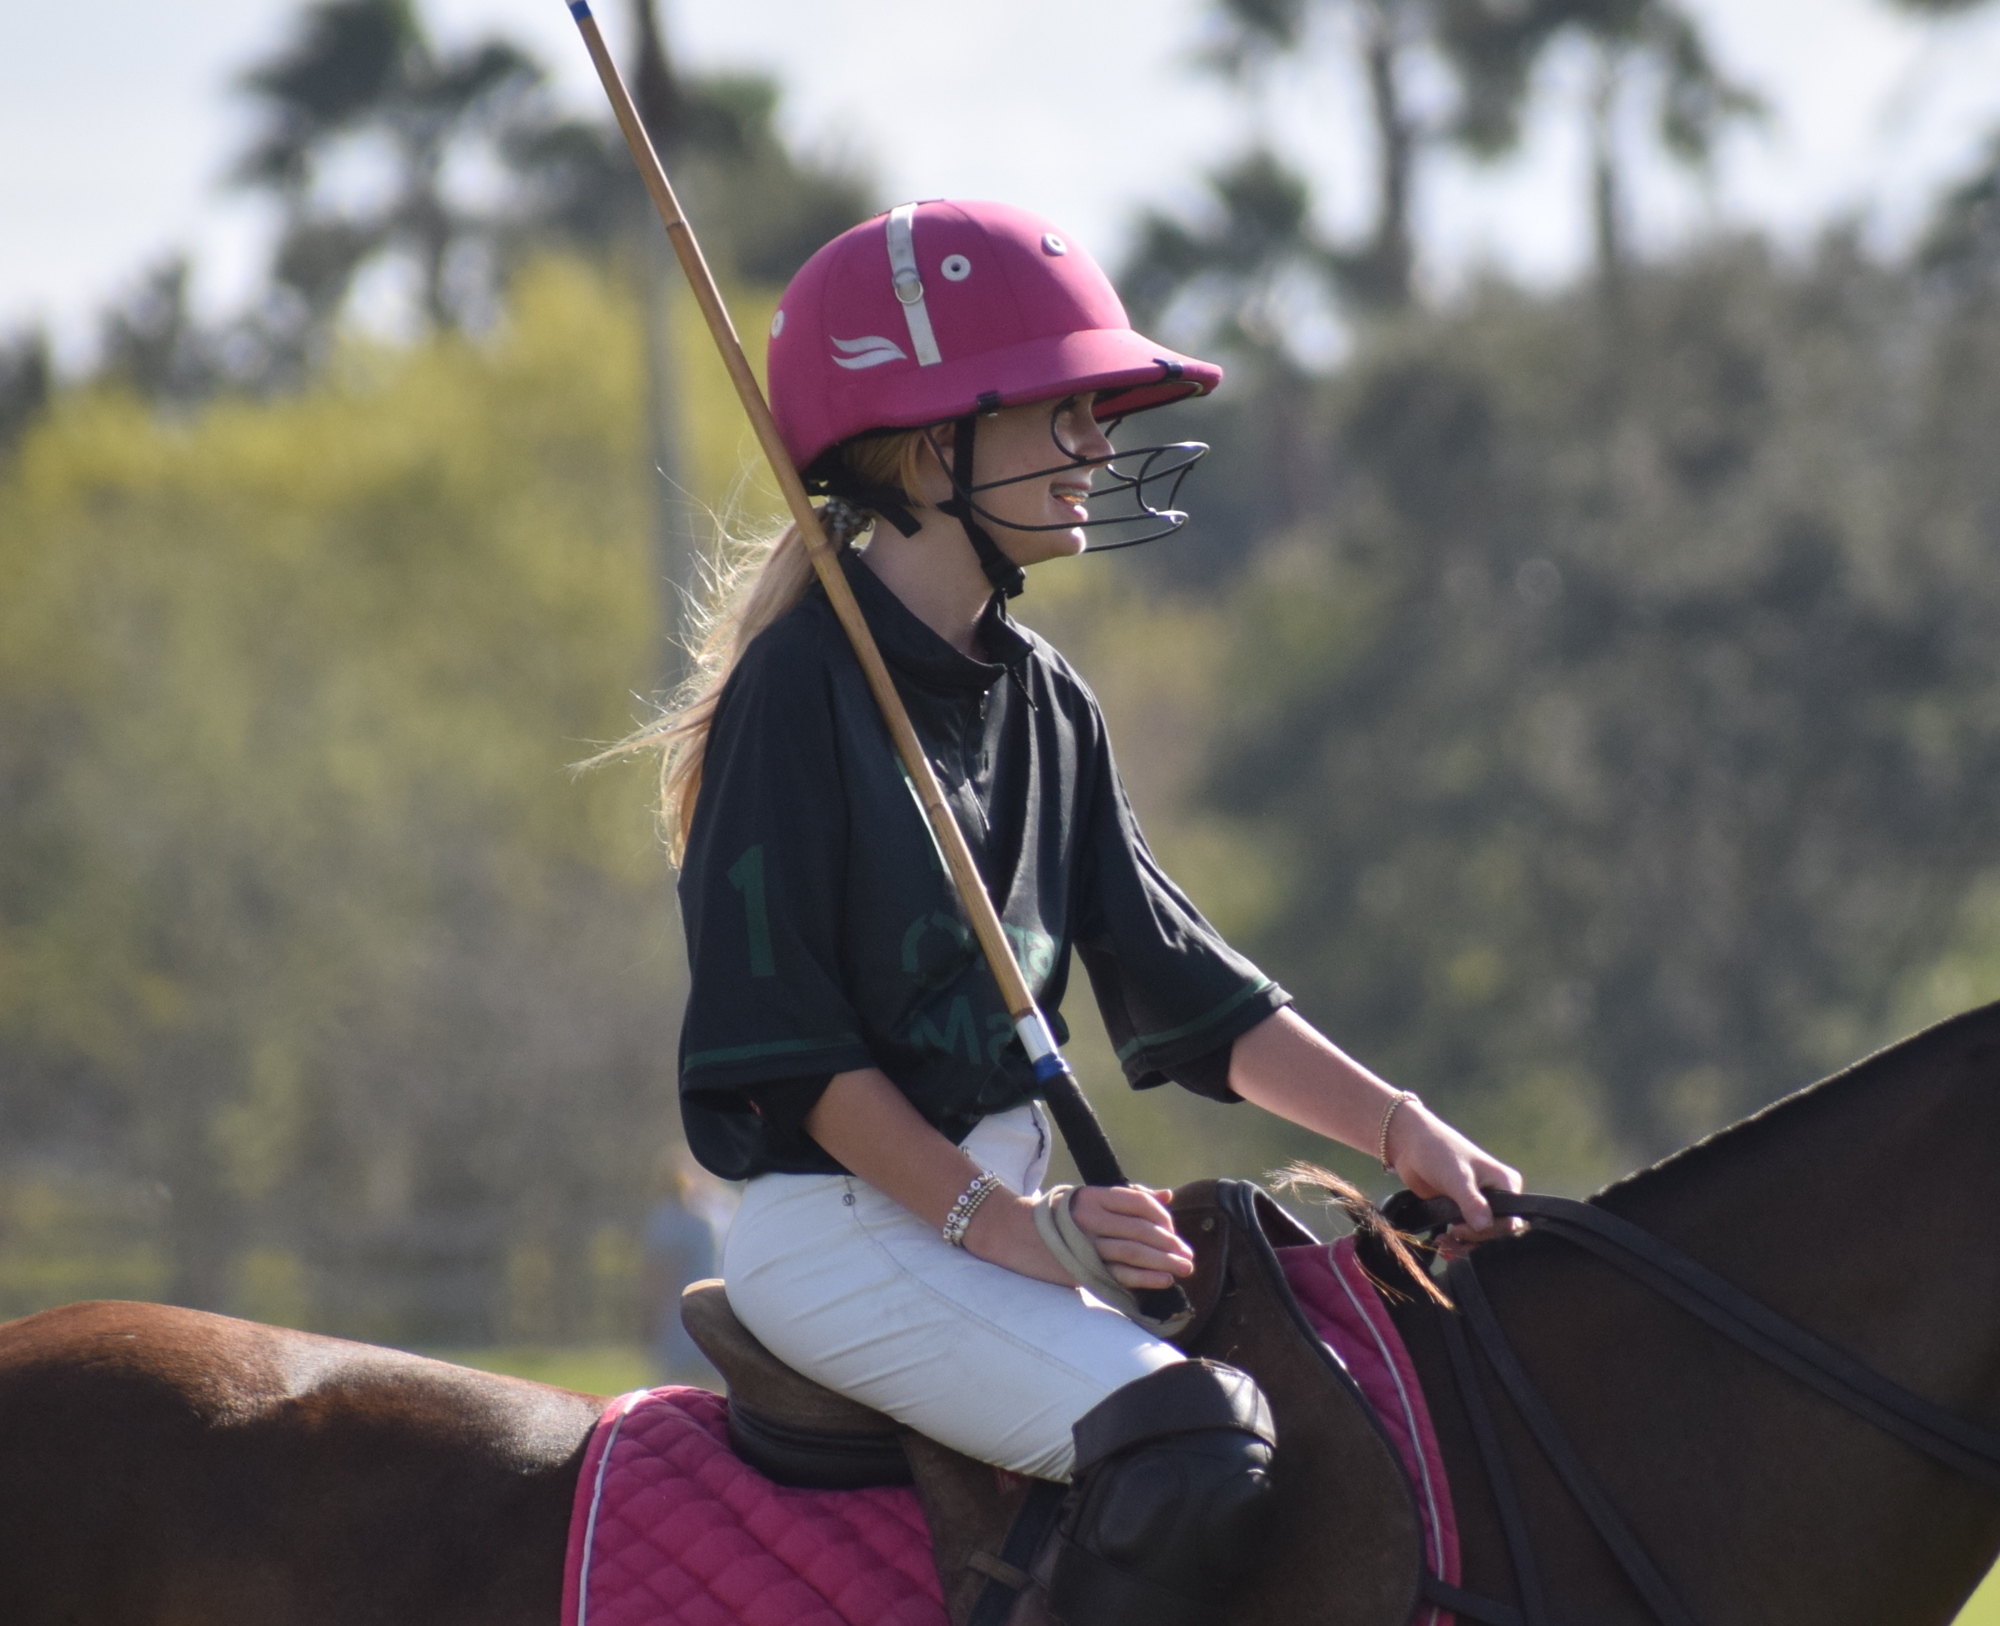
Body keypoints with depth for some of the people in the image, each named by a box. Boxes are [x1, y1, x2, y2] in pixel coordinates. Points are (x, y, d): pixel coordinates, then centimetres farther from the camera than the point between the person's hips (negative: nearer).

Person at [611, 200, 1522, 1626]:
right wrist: (998, 1225, -20)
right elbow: (781, 1043, -16)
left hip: (1009, 1201, 9)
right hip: (844, 1227, -9)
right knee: (1194, 1440, -27)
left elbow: (1192, 989, 12)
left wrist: (1397, 1129, -1)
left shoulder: (1043, 701, 12)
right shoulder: (806, 684, -12)